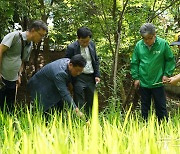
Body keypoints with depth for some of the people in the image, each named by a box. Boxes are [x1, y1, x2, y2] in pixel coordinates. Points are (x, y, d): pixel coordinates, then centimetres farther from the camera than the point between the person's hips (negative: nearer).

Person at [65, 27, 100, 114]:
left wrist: (97, 75, 7)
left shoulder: (92, 44, 5)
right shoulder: (71, 48, -11)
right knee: (80, 104, -7)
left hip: (91, 77, 5)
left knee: (90, 103, 9)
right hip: (79, 78, -5)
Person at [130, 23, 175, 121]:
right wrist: (136, 77, 1)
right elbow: (134, 63, 6)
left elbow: (170, 60, 1)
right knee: (145, 107, 15)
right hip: (143, 83, 2)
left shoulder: (163, 44, -10)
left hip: (158, 83, -2)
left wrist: (167, 74, -6)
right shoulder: (139, 45, -5)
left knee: (161, 107, 6)